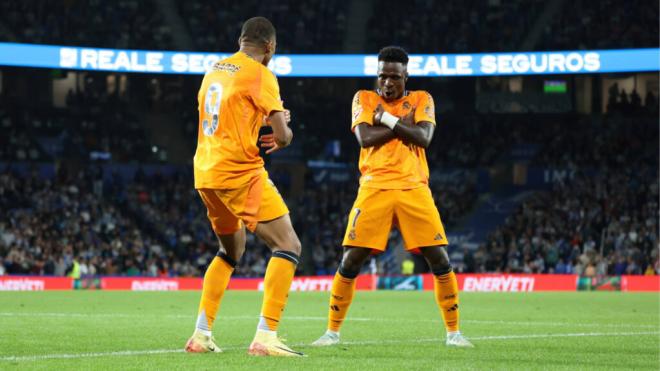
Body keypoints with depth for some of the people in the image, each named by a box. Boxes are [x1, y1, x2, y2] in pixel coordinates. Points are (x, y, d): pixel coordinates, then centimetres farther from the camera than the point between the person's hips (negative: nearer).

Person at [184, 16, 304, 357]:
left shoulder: (214, 71, 16)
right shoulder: (259, 75, -8)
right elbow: (283, 135, -12)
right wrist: (282, 136, 11)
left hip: (205, 173, 8)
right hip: (240, 173, -8)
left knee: (231, 251, 26)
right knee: (288, 246, -7)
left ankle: (201, 334, 19)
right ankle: (265, 337, -19)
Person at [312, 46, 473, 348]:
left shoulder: (421, 100, 11)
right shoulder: (364, 99, 10)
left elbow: (424, 138, -6)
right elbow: (365, 137, -7)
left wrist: (387, 119, -8)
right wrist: (403, 123, -5)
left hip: (414, 188, 0)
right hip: (374, 188, 0)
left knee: (439, 259, -7)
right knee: (351, 260, -6)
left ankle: (453, 332, 4)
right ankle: (332, 331, 6)